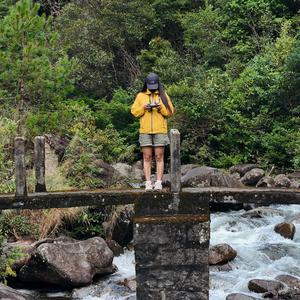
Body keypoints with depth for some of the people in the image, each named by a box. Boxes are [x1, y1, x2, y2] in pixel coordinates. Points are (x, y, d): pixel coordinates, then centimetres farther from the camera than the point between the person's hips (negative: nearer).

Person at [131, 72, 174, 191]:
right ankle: (148, 183, 2)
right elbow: (134, 111, 7)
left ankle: (159, 182, 1)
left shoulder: (163, 96, 8)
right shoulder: (140, 96, 10)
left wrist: (161, 108, -12)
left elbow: (170, 111, 5)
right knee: (147, 158, 0)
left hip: (160, 131, -1)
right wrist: (143, 107, -9)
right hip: (145, 131, 1)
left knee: (159, 157, -1)